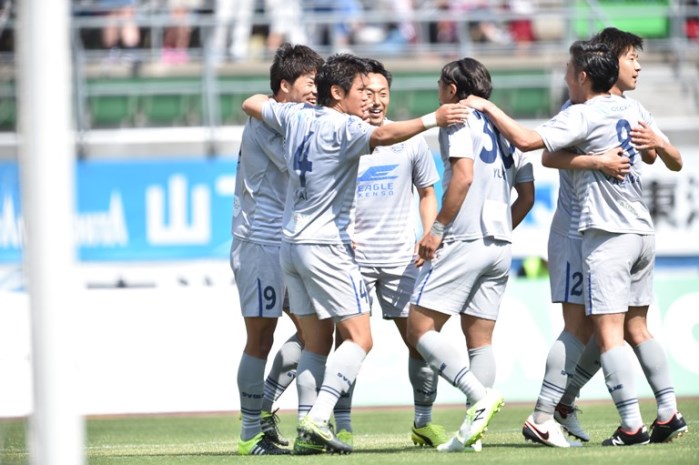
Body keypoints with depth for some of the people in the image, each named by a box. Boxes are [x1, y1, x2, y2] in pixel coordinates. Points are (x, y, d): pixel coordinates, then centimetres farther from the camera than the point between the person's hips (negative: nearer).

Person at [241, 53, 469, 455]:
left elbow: (252, 104, 24)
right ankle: (319, 418, -21)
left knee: (317, 343, 12)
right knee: (359, 338, -8)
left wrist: (273, 96, 42)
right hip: (327, 246, -8)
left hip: (293, 245, 8)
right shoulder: (342, 127, -14)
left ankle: (307, 427, 5)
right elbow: (383, 135, -34)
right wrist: (432, 120, -39)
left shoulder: (296, 116, 8)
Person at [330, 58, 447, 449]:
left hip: (401, 257, 2)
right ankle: (342, 426, 0)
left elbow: (427, 193, 15)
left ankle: (424, 421, 14)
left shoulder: (411, 140, 4)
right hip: (352, 255, -2)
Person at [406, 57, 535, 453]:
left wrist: (437, 228, -15)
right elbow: (527, 195, 20)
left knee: (421, 328, -7)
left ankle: (480, 394, -22)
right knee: (479, 335, 7)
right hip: (500, 248, 8)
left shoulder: (458, 121, -3)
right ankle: (473, 429, 1)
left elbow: (463, 176, -18)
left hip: (463, 242, -8)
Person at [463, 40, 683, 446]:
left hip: (608, 233, -8)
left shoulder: (583, 116, -11)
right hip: (643, 231, 8)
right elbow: (653, 152, 30)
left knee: (609, 333, -8)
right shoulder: (633, 109, 11)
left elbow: (526, 140, -20)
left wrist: (488, 107, -9)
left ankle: (632, 425, -13)